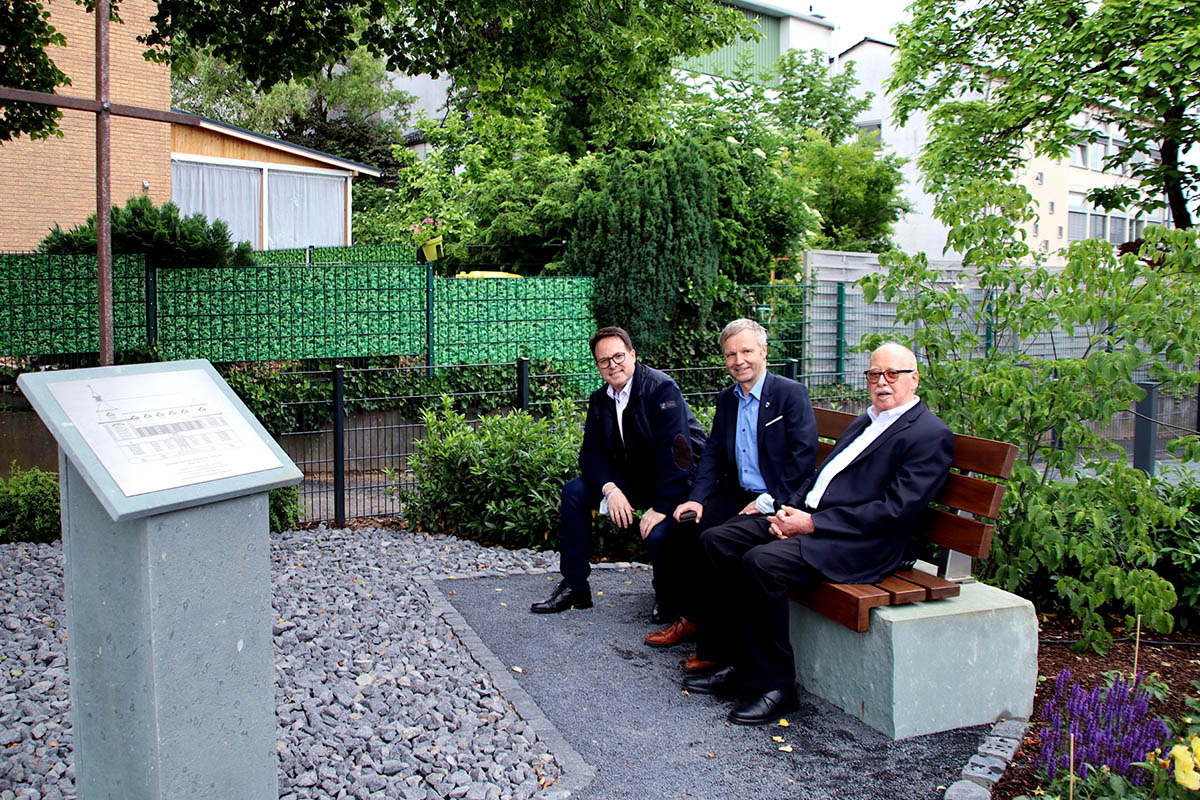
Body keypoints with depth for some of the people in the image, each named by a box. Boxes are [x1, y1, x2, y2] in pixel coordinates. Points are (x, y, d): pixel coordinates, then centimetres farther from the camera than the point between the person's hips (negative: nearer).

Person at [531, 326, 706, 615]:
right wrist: (610, 489, -19)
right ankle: (574, 586, 3)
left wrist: (661, 507, -31)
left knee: (658, 534, -32)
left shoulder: (662, 389, -19)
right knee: (574, 491, -6)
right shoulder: (600, 400, 3)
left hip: (679, 481, -7)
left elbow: (676, 452, -26)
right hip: (633, 477, 7)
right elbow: (591, 453, 1)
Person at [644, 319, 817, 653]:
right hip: (735, 496, 7)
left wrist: (768, 502, -18)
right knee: (683, 530, -13)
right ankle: (691, 618, 6)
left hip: (778, 503, -7)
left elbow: (804, 456, -13)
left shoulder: (791, 394, -7)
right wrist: (697, 498, -3)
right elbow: (713, 453, 12)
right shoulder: (726, 399, 14)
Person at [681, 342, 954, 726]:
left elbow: (895, 510, -15)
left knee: (761, 562, -30)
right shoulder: (863, 423, 23)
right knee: (716, 541, -5)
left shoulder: (931, 435, -5)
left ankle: (774, 684, -14)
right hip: (805, 518, 9)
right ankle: (737, 663, 1)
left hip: (862, 542, -9)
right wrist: (790, 509, 0)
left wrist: (812, 523, -17)